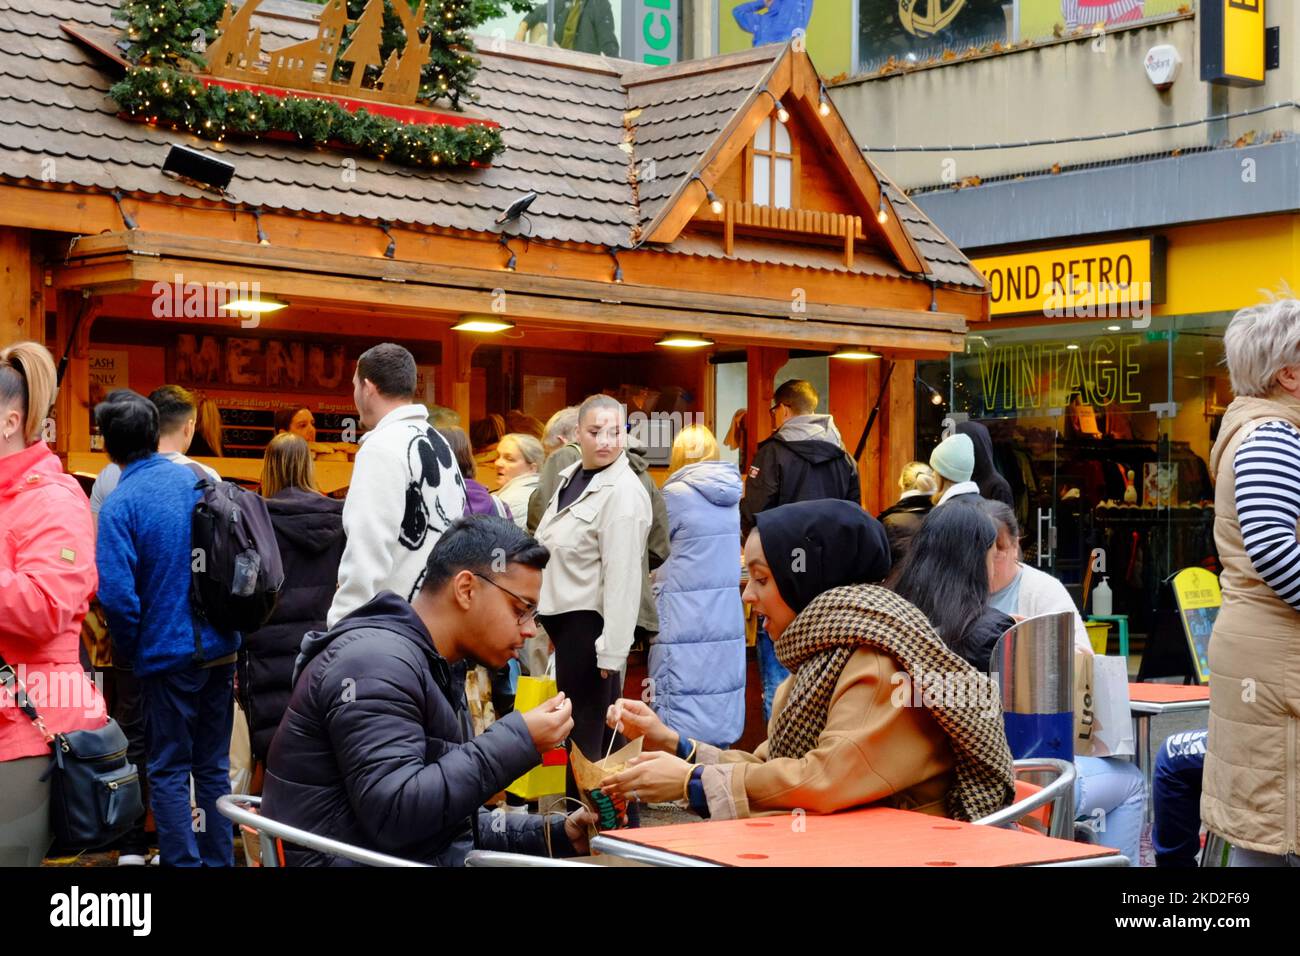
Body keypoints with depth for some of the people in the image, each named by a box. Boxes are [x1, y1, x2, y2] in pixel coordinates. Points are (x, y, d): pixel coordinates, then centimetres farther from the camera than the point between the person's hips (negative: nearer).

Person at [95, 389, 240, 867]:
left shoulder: (118, 505, -14)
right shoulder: (200, 482, 3)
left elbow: (117, 594, -21)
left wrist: (129, 649, -4)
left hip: (169, 651, -5)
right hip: (220, 647, 5)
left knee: (168, 773, 5)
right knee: (214, 767, 15)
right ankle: (219, 859, 21)